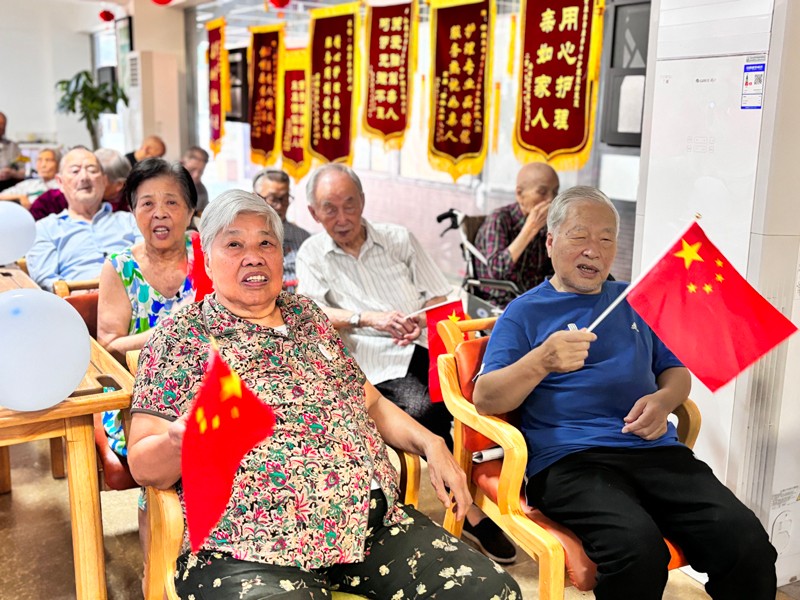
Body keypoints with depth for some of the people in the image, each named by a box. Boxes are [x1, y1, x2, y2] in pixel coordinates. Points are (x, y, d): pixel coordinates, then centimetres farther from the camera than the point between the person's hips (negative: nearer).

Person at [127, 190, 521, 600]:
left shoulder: (308, 316, 16)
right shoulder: (180, 337, 1)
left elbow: (370, 403, 21)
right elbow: (143, 466, -3)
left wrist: (431, 445, 6)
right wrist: (180, 441, -25)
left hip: (371, 523, 5)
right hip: (251, 552, -5)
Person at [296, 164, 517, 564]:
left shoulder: (399, 239, 19)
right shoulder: (311, 254, 13)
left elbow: (441, 297, 18)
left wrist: (423, 320, -5)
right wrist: (367, 317, -19)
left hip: (425, 346, 3)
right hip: (376, 360, -3)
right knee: (420, 409, -33)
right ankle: (471, 509, -16)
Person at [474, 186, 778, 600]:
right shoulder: (526, 312, 9)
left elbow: (677, 371, 26)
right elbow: (484, 400, -1)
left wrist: (663, 399, 2)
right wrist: (543, 360, -20)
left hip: (654, 449, 4)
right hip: (568, 458, -4)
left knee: (748, 541, -22)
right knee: (638, 546, -34)